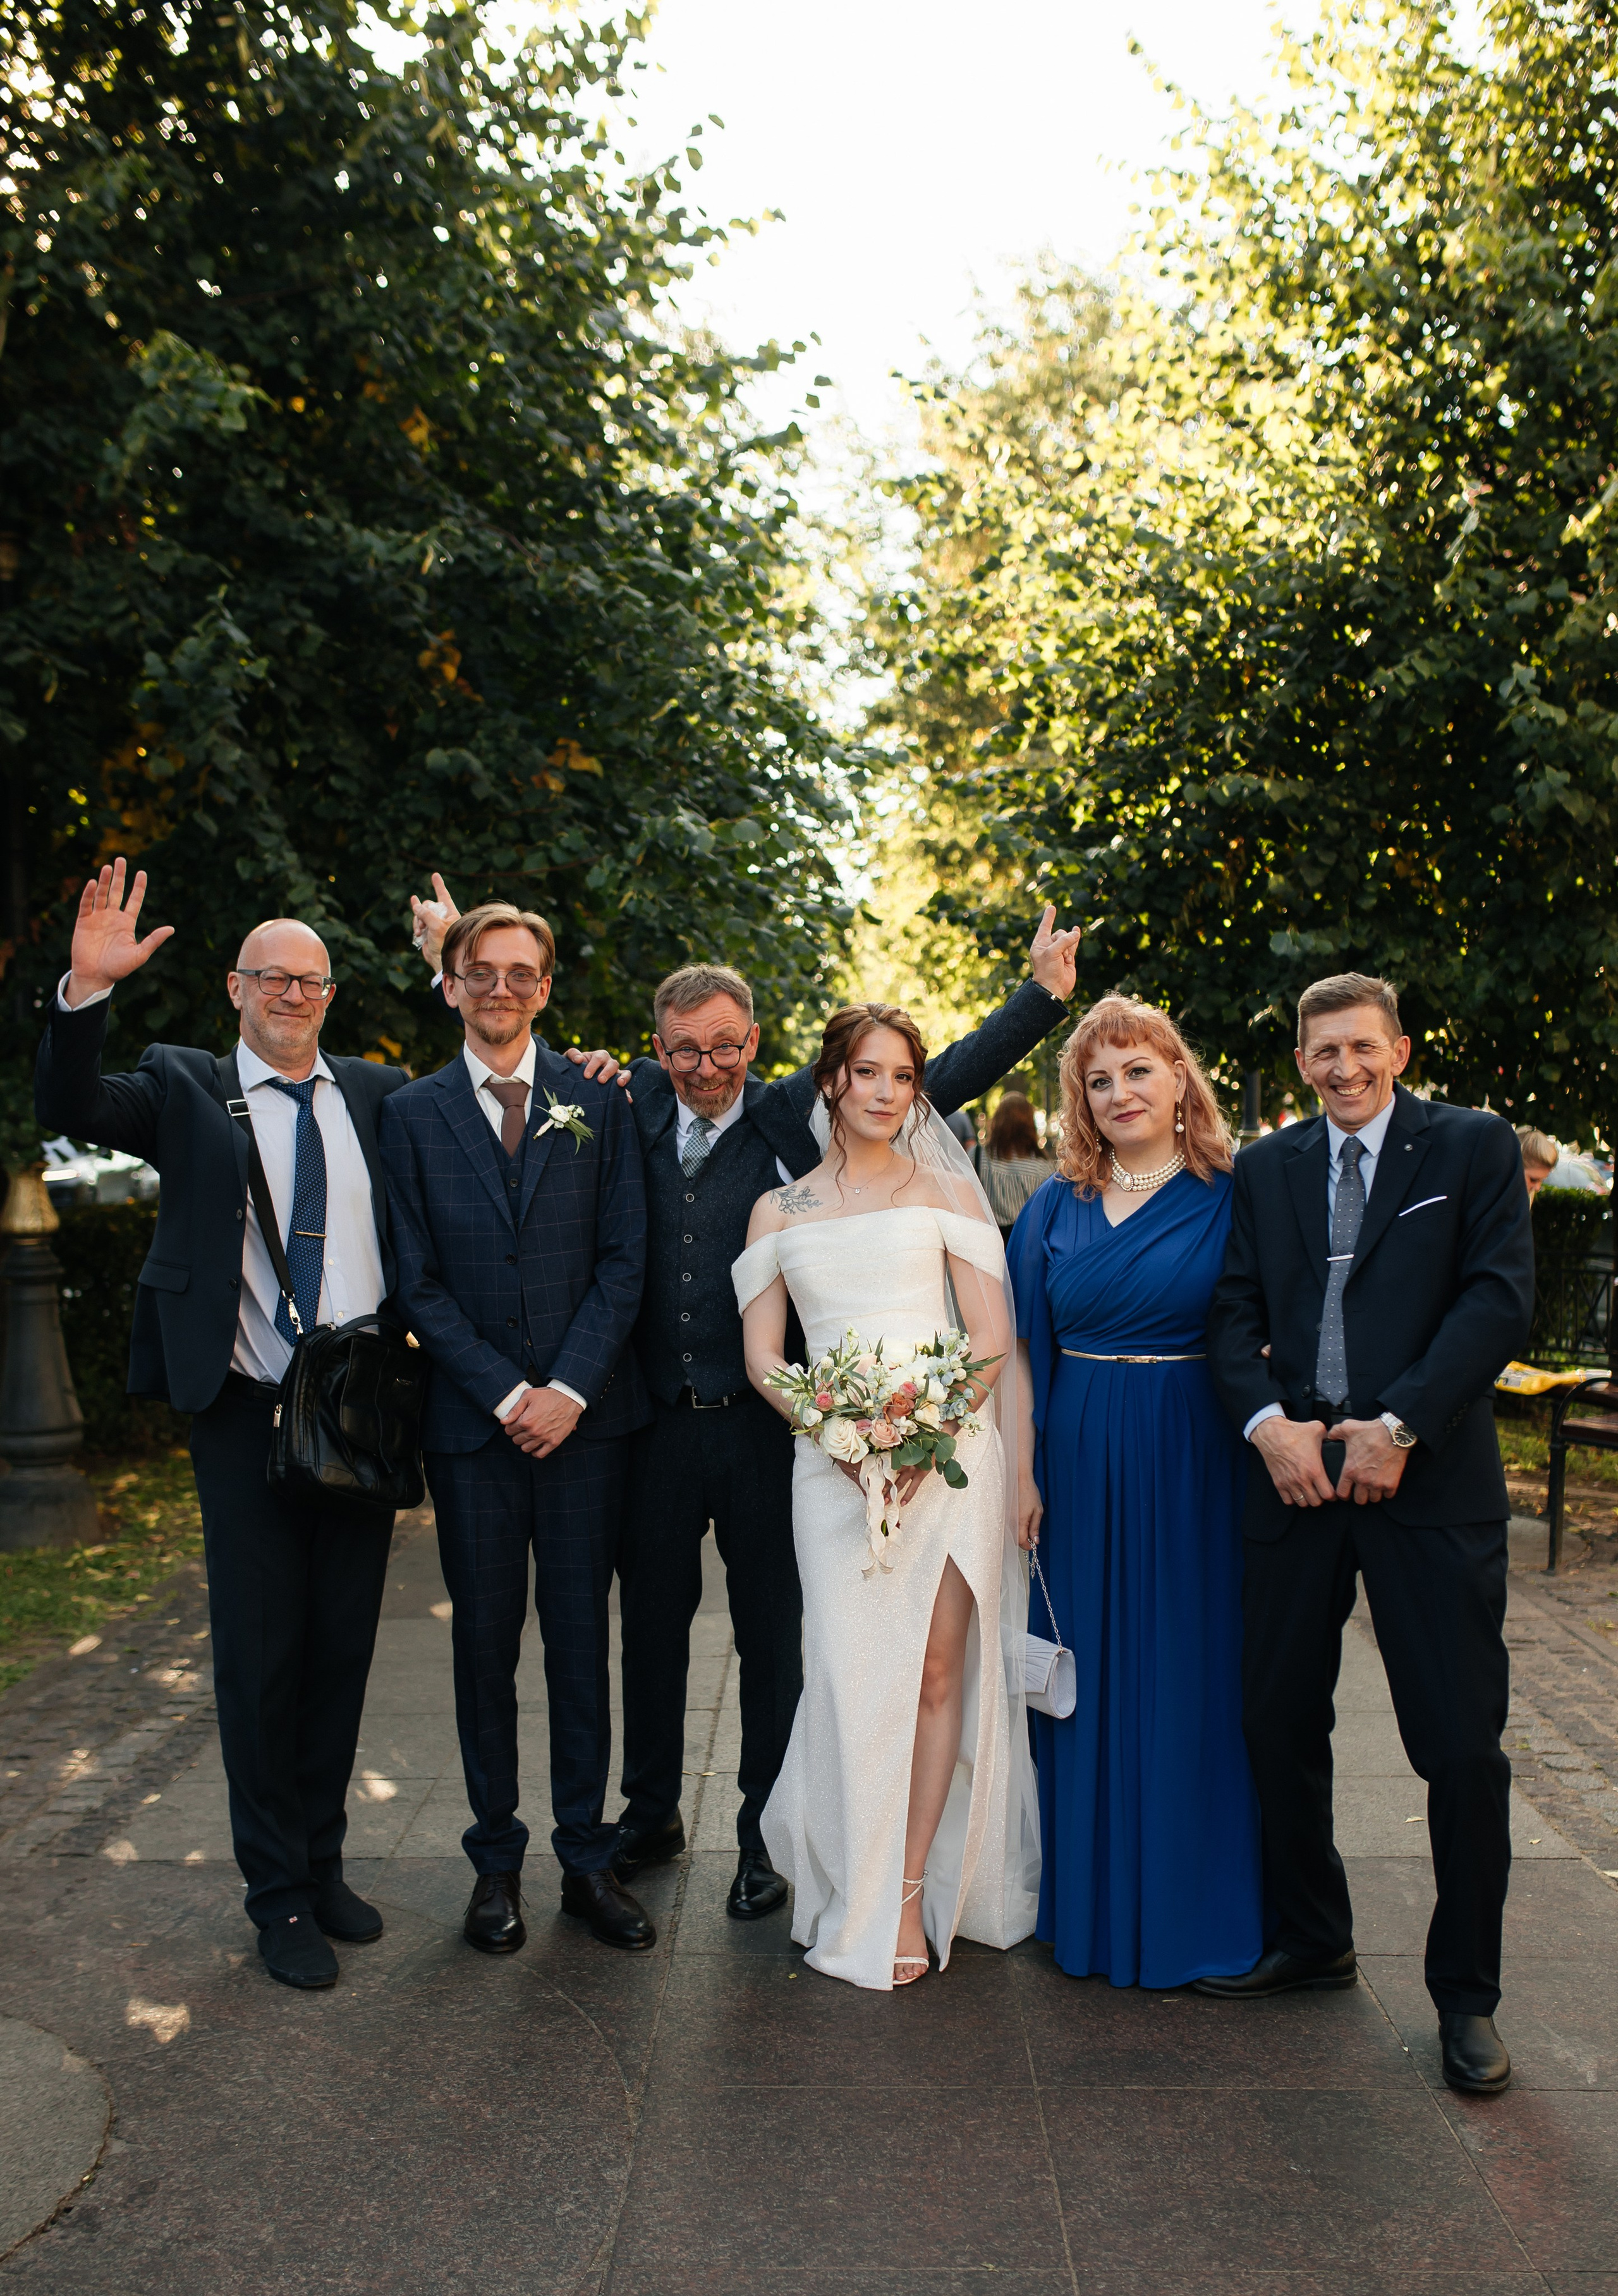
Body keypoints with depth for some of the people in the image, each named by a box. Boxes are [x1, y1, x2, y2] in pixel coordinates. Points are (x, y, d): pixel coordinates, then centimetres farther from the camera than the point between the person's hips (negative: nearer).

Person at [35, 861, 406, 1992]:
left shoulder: (377, 1092, 9)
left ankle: (324, 1863, 33)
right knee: (259, 1657, 7)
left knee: (344, 1651, 14)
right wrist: (88, 988, -28)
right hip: (247, 1420, -2)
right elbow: (70, 1107, -14)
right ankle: (279, 1894, 25)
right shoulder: (186, 1086, 1)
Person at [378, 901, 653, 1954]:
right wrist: (506, 1394, -8)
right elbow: (418, 1281, 0)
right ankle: (497, 1858, 23)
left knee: (581, 1638, 7)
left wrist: (569, 1389, -10)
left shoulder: (600, 1100, 4)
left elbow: (625, 1259, -1)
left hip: (584, 1414, 0)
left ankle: (588, 1857, 20)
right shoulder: (413, 1113, 4)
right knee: (485, 1642, 9)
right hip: (471, 1422, 0)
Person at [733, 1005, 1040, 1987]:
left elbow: (995, 1337, 2)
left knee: (939, 1670, 0)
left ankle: (911, 1885, 14)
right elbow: (762, 1358, 8)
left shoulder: (947, 1190, 8)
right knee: (855, 1673, -3)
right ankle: (862, 1901, 12)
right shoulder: (779, 1211, 12)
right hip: (832, 1461, 1)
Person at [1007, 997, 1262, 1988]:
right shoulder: (1056, 1207, 7)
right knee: (1083, 1679, 10)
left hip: (1189, 1464, -2)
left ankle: (1185, 1908, 23)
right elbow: (1026, 1348, 6)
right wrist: (1025, 1472, 0)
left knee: (1185, 1676, 6)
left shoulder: (1231, 1197, -1)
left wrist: (1263, 1435, -13)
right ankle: (1087, 1898, 26)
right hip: (1076, 1464, 3)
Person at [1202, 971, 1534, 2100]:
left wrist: (1401, 1425, -15)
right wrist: (1269, 1423, -12)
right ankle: (1310, 1937, 33)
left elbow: (1501, 1296, -7)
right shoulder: (1265, 1167, 11)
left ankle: (1467, 1994, 20)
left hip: (1431, 1479, -3)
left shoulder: (1475, 1146, 2)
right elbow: (1235, 1312, 6)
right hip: (1296, 1473, 4)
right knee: (1280, 1725, 11)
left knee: (1464, 1746, 1)